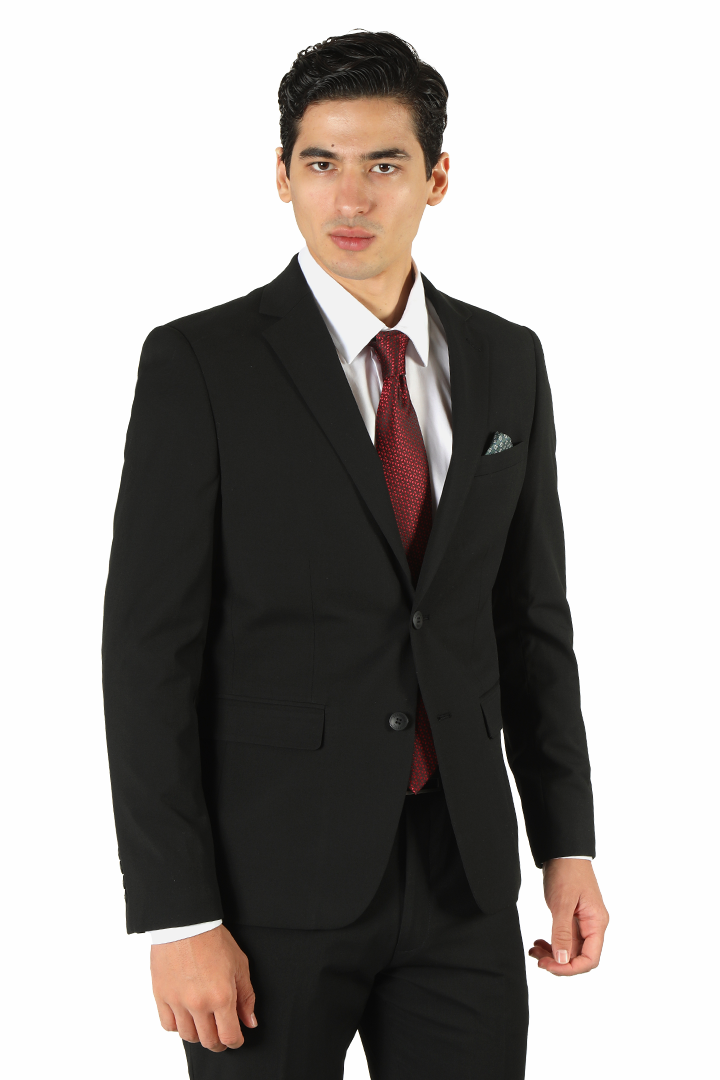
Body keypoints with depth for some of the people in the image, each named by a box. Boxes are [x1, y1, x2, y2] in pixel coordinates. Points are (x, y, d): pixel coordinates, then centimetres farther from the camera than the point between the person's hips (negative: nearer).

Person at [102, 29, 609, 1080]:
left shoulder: (506, 362, 6)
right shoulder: (198, 364, -8)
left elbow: (531, 619, 12)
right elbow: (149, 650, -10)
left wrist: (567, 844, 7)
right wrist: (177, 918, -13)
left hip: (462, 874, 4)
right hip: (271, 875, -4)